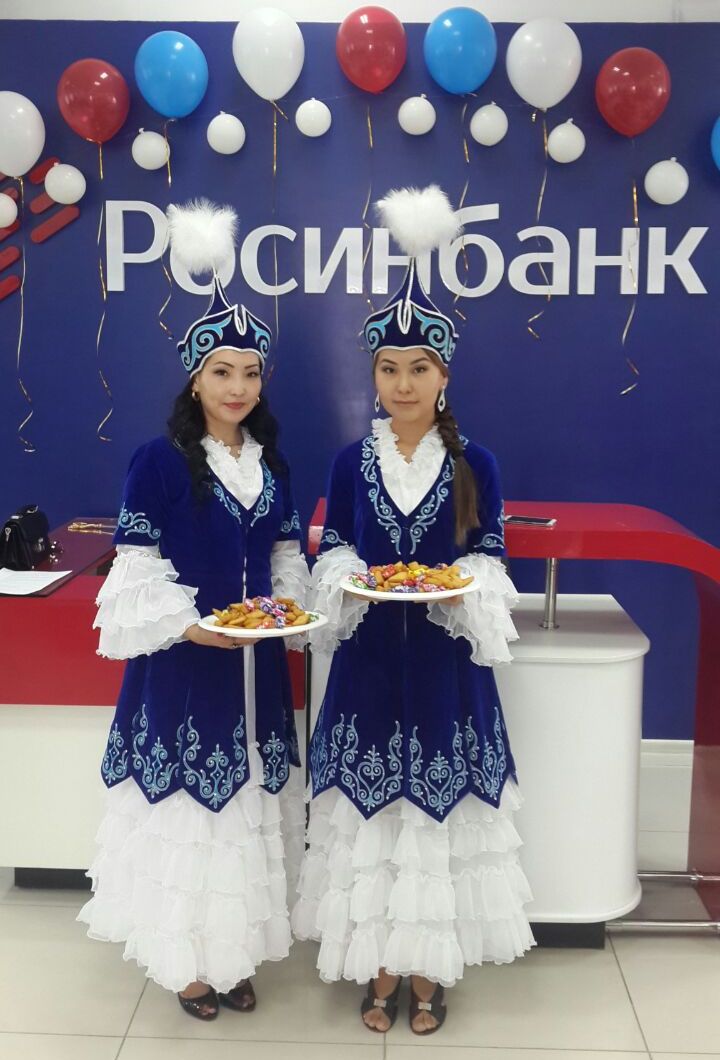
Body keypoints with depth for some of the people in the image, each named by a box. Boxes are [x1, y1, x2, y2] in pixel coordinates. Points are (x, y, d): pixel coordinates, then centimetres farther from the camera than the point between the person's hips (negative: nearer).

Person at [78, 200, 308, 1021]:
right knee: (186, 806, 5)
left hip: (255, 668, 5)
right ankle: (185, 962, 25)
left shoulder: (270, 462, 7)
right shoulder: (159, 461, -10)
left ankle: (235, 953, 32)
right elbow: (136, 576, -11)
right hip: (182, 668, -5)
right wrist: (193, 625, -22)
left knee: (247, 807, 14)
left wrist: (289, 600, -4)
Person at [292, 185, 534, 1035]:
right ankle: (378, 967, 26)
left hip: (445, 670, -1)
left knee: (439, 810, 7)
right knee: (371, 813, 8)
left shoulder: (476, 465, -1)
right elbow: (334, 569, 3)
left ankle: (428, 969, 26)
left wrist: (448, 588, -20)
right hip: (369, 666, 1)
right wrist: (352, 581, -18)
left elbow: (487, 573, 0)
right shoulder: (350, 463, 2)